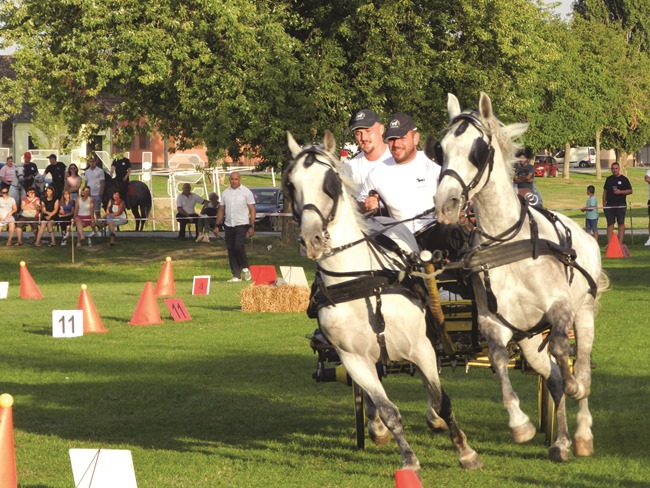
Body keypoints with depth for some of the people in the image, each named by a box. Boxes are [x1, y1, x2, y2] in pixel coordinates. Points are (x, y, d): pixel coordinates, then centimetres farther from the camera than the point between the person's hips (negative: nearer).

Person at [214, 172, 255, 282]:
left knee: (239, 246, -19)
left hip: (241, 225, -5)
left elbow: (252, 210, -3)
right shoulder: (225, 193, 13)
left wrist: (251, 227, -10)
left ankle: (245, 268, 3)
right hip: (228, 225, 5)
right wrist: (217, 226, 10)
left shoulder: (246, 192, 0)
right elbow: (221, 210, 16)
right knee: (230, 250, 2)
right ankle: (236, 276, 8)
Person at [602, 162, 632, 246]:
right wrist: (604, 204, 9)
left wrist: (620, 192, -15)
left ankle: (620, 242, 0)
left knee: (621, 223, -1)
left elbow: (630, 191, 0)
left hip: (621, 205, -3)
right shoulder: (609, 179, 13)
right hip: (609, 205, 3)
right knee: (610, 223, 1)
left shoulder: (623, 179, 2)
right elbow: (605, 192, 15)